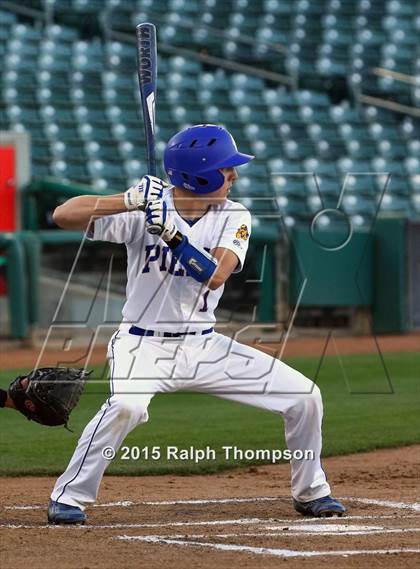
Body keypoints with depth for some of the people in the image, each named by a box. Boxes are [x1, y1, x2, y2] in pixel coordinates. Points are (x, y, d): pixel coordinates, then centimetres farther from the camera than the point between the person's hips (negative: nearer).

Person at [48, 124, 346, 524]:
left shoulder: (234, 218, -3)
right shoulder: (145, 208, -12)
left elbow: (215, 275, -21)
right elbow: (63, 216, -21)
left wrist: (171, 232, -32)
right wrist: (129, 201, -33)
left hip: (205, 347, 4)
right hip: (143, 344, -4)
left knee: (304, 396, -3)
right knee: (127, 405, -36)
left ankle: (310, 493, 18)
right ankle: (69, 498, -19)